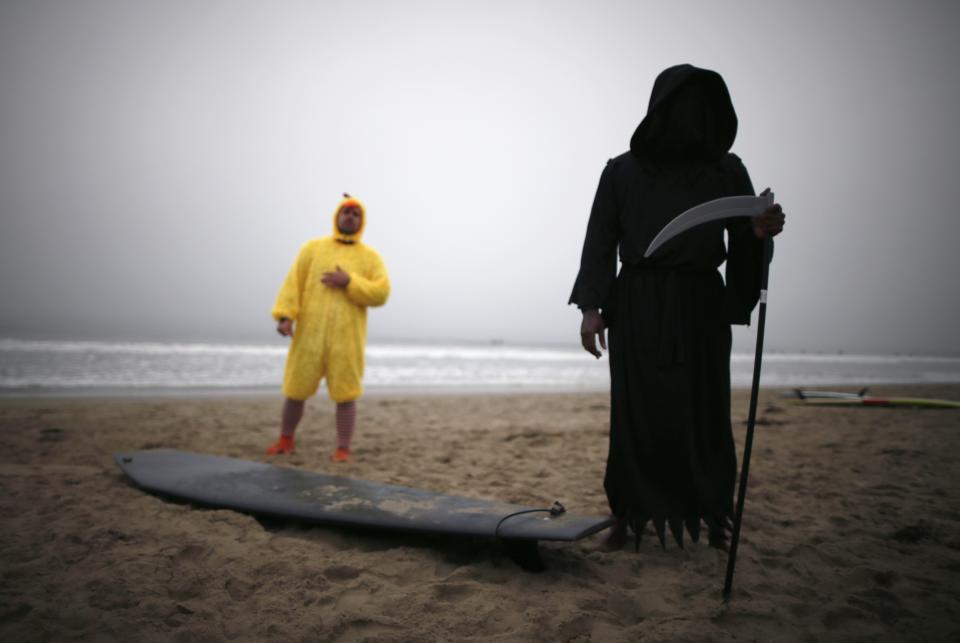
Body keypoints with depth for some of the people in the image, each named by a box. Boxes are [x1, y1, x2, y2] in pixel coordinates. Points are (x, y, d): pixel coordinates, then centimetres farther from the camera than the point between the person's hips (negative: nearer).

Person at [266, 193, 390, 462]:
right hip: (310, 334, 1)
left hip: (347, 338, -1)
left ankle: (343, 450, 10)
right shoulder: (313, 248, 10)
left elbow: (381, 293, -3)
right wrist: (285, 315, -12)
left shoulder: (370, 256, 8)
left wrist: (349, 283, -15)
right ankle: (285, 441, 29)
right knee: (296, 389, 8)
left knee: (345, 395, -1)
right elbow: (293, 283, 1)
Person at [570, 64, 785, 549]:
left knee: (702, 413, 2)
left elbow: (743, 244, 7)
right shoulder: (622, 172, 4)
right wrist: (591, 307, -7)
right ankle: (628, 516, 13)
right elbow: (600, 242, 2)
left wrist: (761, 231, -16)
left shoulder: (727, 171, 8)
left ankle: (712, 516, 18)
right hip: (636, 306, -1)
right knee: (634, 413, 1)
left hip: (701, 307, 1)